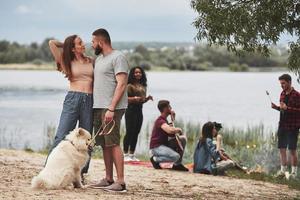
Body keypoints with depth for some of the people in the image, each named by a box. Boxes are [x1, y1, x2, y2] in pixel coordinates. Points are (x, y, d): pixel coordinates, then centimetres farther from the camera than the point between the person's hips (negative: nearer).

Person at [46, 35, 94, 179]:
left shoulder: (91, 62, 14)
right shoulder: (67, 63, 6)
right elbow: (52, 43, 1)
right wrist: (65, 46, 17)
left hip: (89, 101, 3)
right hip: (72, 99, -3)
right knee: (61, 136, -8)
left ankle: (80, 173, 8)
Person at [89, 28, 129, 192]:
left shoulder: (118, 58, -8)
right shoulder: (98, 59, 19)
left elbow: (121, 84, -16)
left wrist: (111, 109, -22)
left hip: (111, 108, -9)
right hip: (98, 107, 9)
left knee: (113, 144, -11)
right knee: (105, 144, 9)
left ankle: (120, 182, -11)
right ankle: (108, 179, 14)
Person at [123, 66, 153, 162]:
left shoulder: (143, 86, 15)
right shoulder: (130, 86, -7)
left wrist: (148, 98, 3)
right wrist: (134, 98, -25)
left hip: (139, 110, 7)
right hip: (131, 110, -7)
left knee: (136, 132, 9)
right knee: (129, 132, -8)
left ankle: (132, 154, 15)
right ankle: (125, 154, -3)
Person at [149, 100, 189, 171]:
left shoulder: (164, 120, 15)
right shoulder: (160, 121, -18)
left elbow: (172, 135, 19)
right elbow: (170, 130, -37)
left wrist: (173, 118, 13)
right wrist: (179, 130, -15)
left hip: (164, 145, 10)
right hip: (156, 147, -10)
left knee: (183, 139, 6)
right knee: (176, 157, -29)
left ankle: (177, 164, 7)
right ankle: (155, 159, -6)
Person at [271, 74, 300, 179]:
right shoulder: (282, 94, 12)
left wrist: (287, 108, -24)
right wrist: (276, 107, 3)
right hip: (282, 125, 7)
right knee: (282, 149, 9)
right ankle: (283, 170, 19)